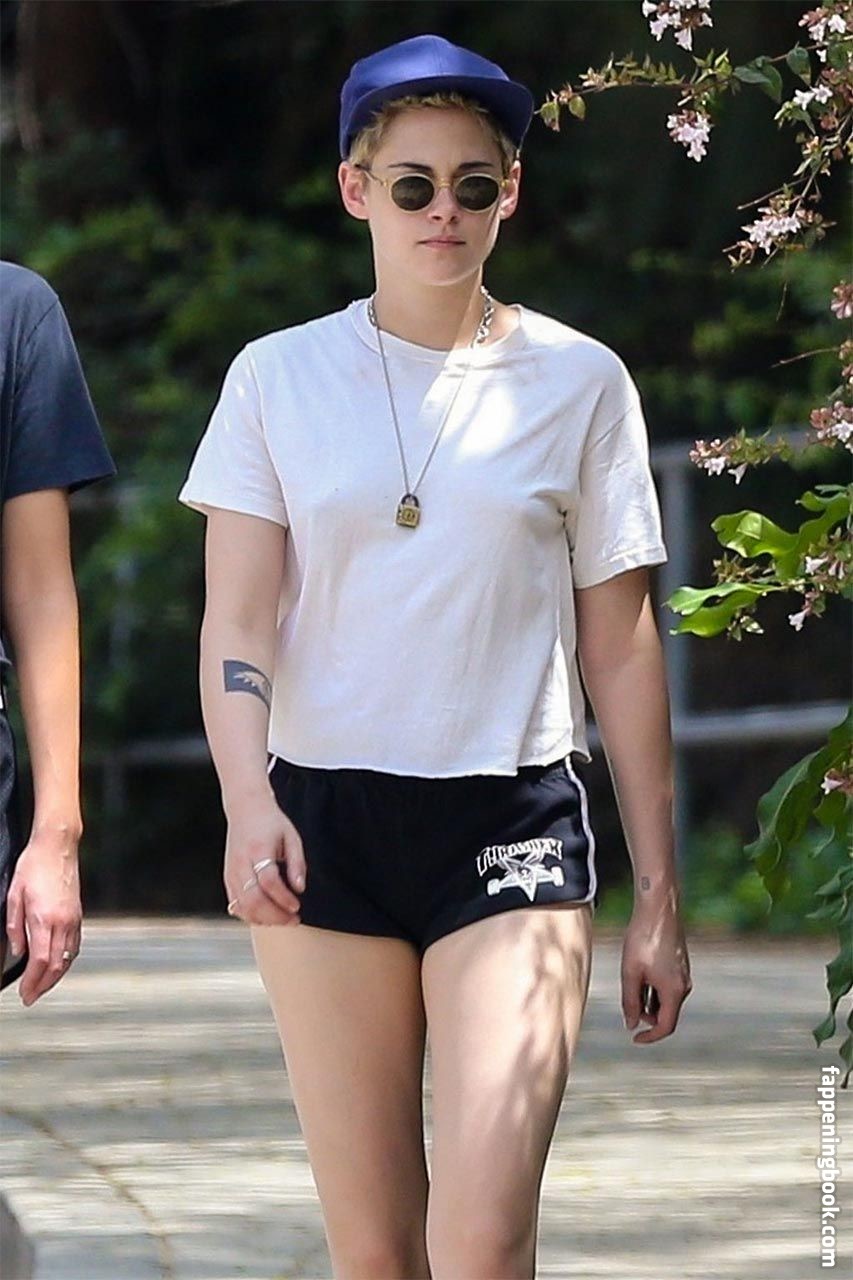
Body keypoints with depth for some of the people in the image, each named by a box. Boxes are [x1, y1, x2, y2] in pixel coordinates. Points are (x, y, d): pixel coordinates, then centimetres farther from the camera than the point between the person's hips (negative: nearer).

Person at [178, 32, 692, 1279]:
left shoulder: (578, 381, 5)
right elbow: (236, 621, 0)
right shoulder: (279, 378, 6)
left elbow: (621, 650, 8)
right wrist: (247, 800, -19)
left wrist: (660, 896, 8)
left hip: (514, 819, -1)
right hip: (325, 820, 1)